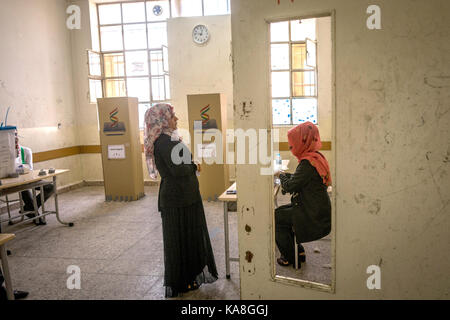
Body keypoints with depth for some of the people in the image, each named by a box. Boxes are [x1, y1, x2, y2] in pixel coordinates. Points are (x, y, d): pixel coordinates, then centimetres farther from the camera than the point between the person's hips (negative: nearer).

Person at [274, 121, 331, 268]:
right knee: (280, 211, 17)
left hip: (314, 217, -10)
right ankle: (298, 251, 25)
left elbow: (289, 186, -21)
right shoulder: (315, 157, 7)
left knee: (276, 218, -1)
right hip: (317, 209, 10)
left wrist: (281, 175, -2)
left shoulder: (308, 163, -25)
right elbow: (299, 178, 17)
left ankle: (290, 257, 15)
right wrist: (284, 174, 7)